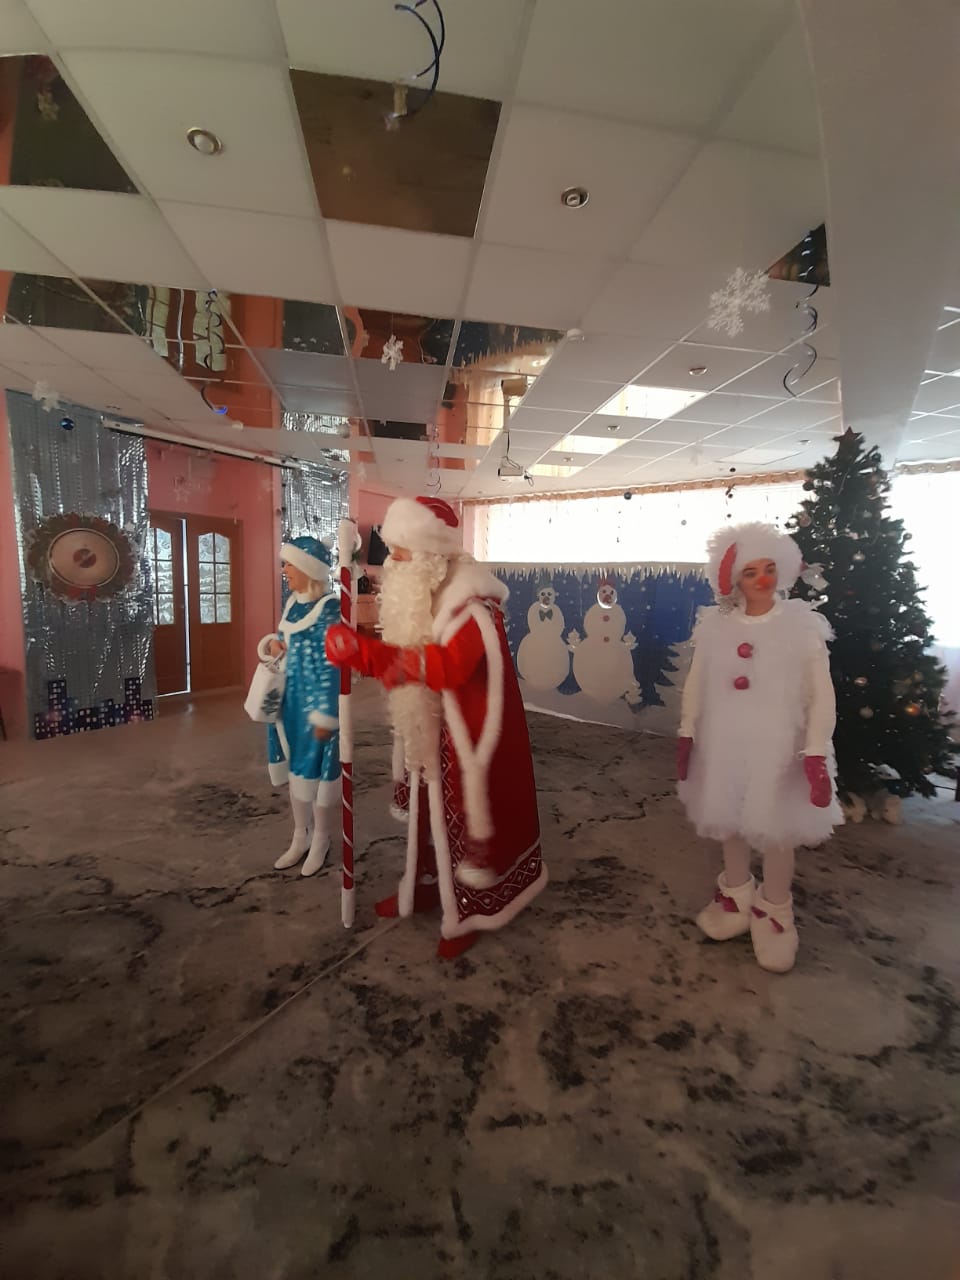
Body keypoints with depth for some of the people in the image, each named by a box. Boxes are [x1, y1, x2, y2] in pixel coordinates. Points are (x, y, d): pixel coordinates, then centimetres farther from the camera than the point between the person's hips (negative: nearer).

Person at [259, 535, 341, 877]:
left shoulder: (329, 609, -18)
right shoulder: (292, 603, 7)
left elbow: (332, 666, -20)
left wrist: (325, 715, -20)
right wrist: (272, 644, -2)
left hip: (315, 705, -8)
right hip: (289, 701, 8)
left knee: (317, 771, 7)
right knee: (296, 769, 18)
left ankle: (320, 841, 28)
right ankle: (301, 837, 35)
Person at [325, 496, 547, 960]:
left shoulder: (472, 603, -23)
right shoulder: (422, 596, 6)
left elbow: (449, 666, -37)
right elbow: (403, 661, 8)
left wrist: (404, 661, -28)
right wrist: (358, 650, -5)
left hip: (465, 735, -8)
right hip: (429, 730, 8)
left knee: (465, 813, 6)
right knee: (429, 809, 20)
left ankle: (469, 910, 25)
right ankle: (428, 885, 41)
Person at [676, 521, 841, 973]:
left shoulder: (803, 625, -10)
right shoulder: (715, 625, -4)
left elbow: (822, 695, -10)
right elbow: (696, 684, 4)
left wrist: (816, 753, -15)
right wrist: (686, 734, 3)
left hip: (778, 745, -2)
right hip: (724, 742, 3)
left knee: (776, 829, 10)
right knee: (730, 820, 18)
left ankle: (774, 910, 34)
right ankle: (736, 893, 42)